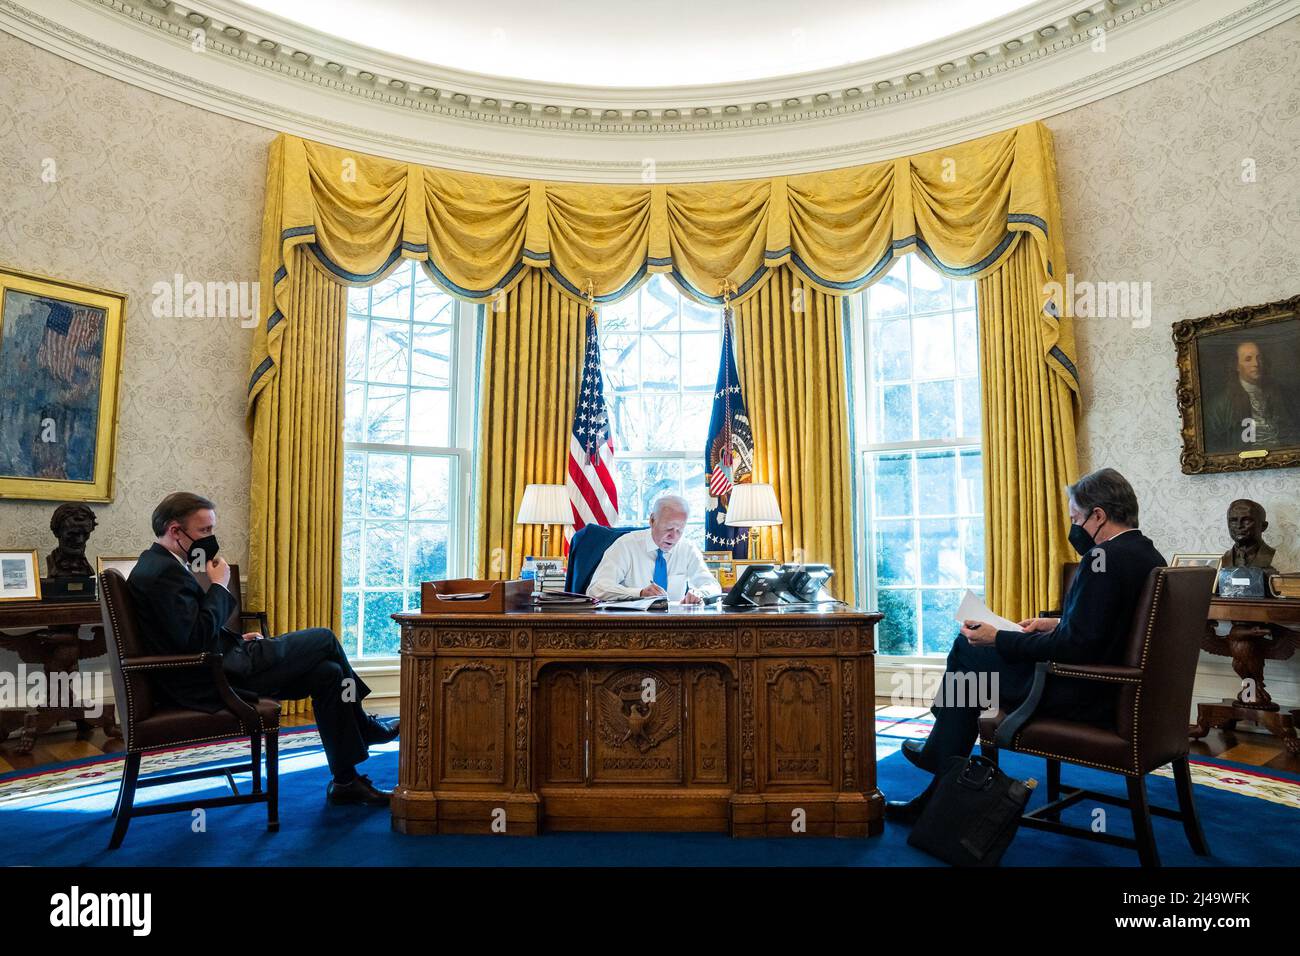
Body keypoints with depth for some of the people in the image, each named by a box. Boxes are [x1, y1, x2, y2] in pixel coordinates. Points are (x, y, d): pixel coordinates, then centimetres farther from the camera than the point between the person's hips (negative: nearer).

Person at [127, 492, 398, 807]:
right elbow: (196, 638, -25)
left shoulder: (161, 564, 15)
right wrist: (220, 586, -14)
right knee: (324, 638, -7)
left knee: (327, 672, 4)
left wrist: (237, 639, 12)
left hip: (215, 667, 10)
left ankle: (346, 781, 12)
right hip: (210, 680, -10)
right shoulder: (164, 572, -19)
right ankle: (366, 728, 11)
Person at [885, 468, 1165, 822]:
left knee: (967, 651, 3)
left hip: (1086, 698, -10)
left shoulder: (1104, 560, -23)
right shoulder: (1151, 556, 7)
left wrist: (997, 639, -18)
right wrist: (1057, 624, 9)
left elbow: (1073, 646, -26)